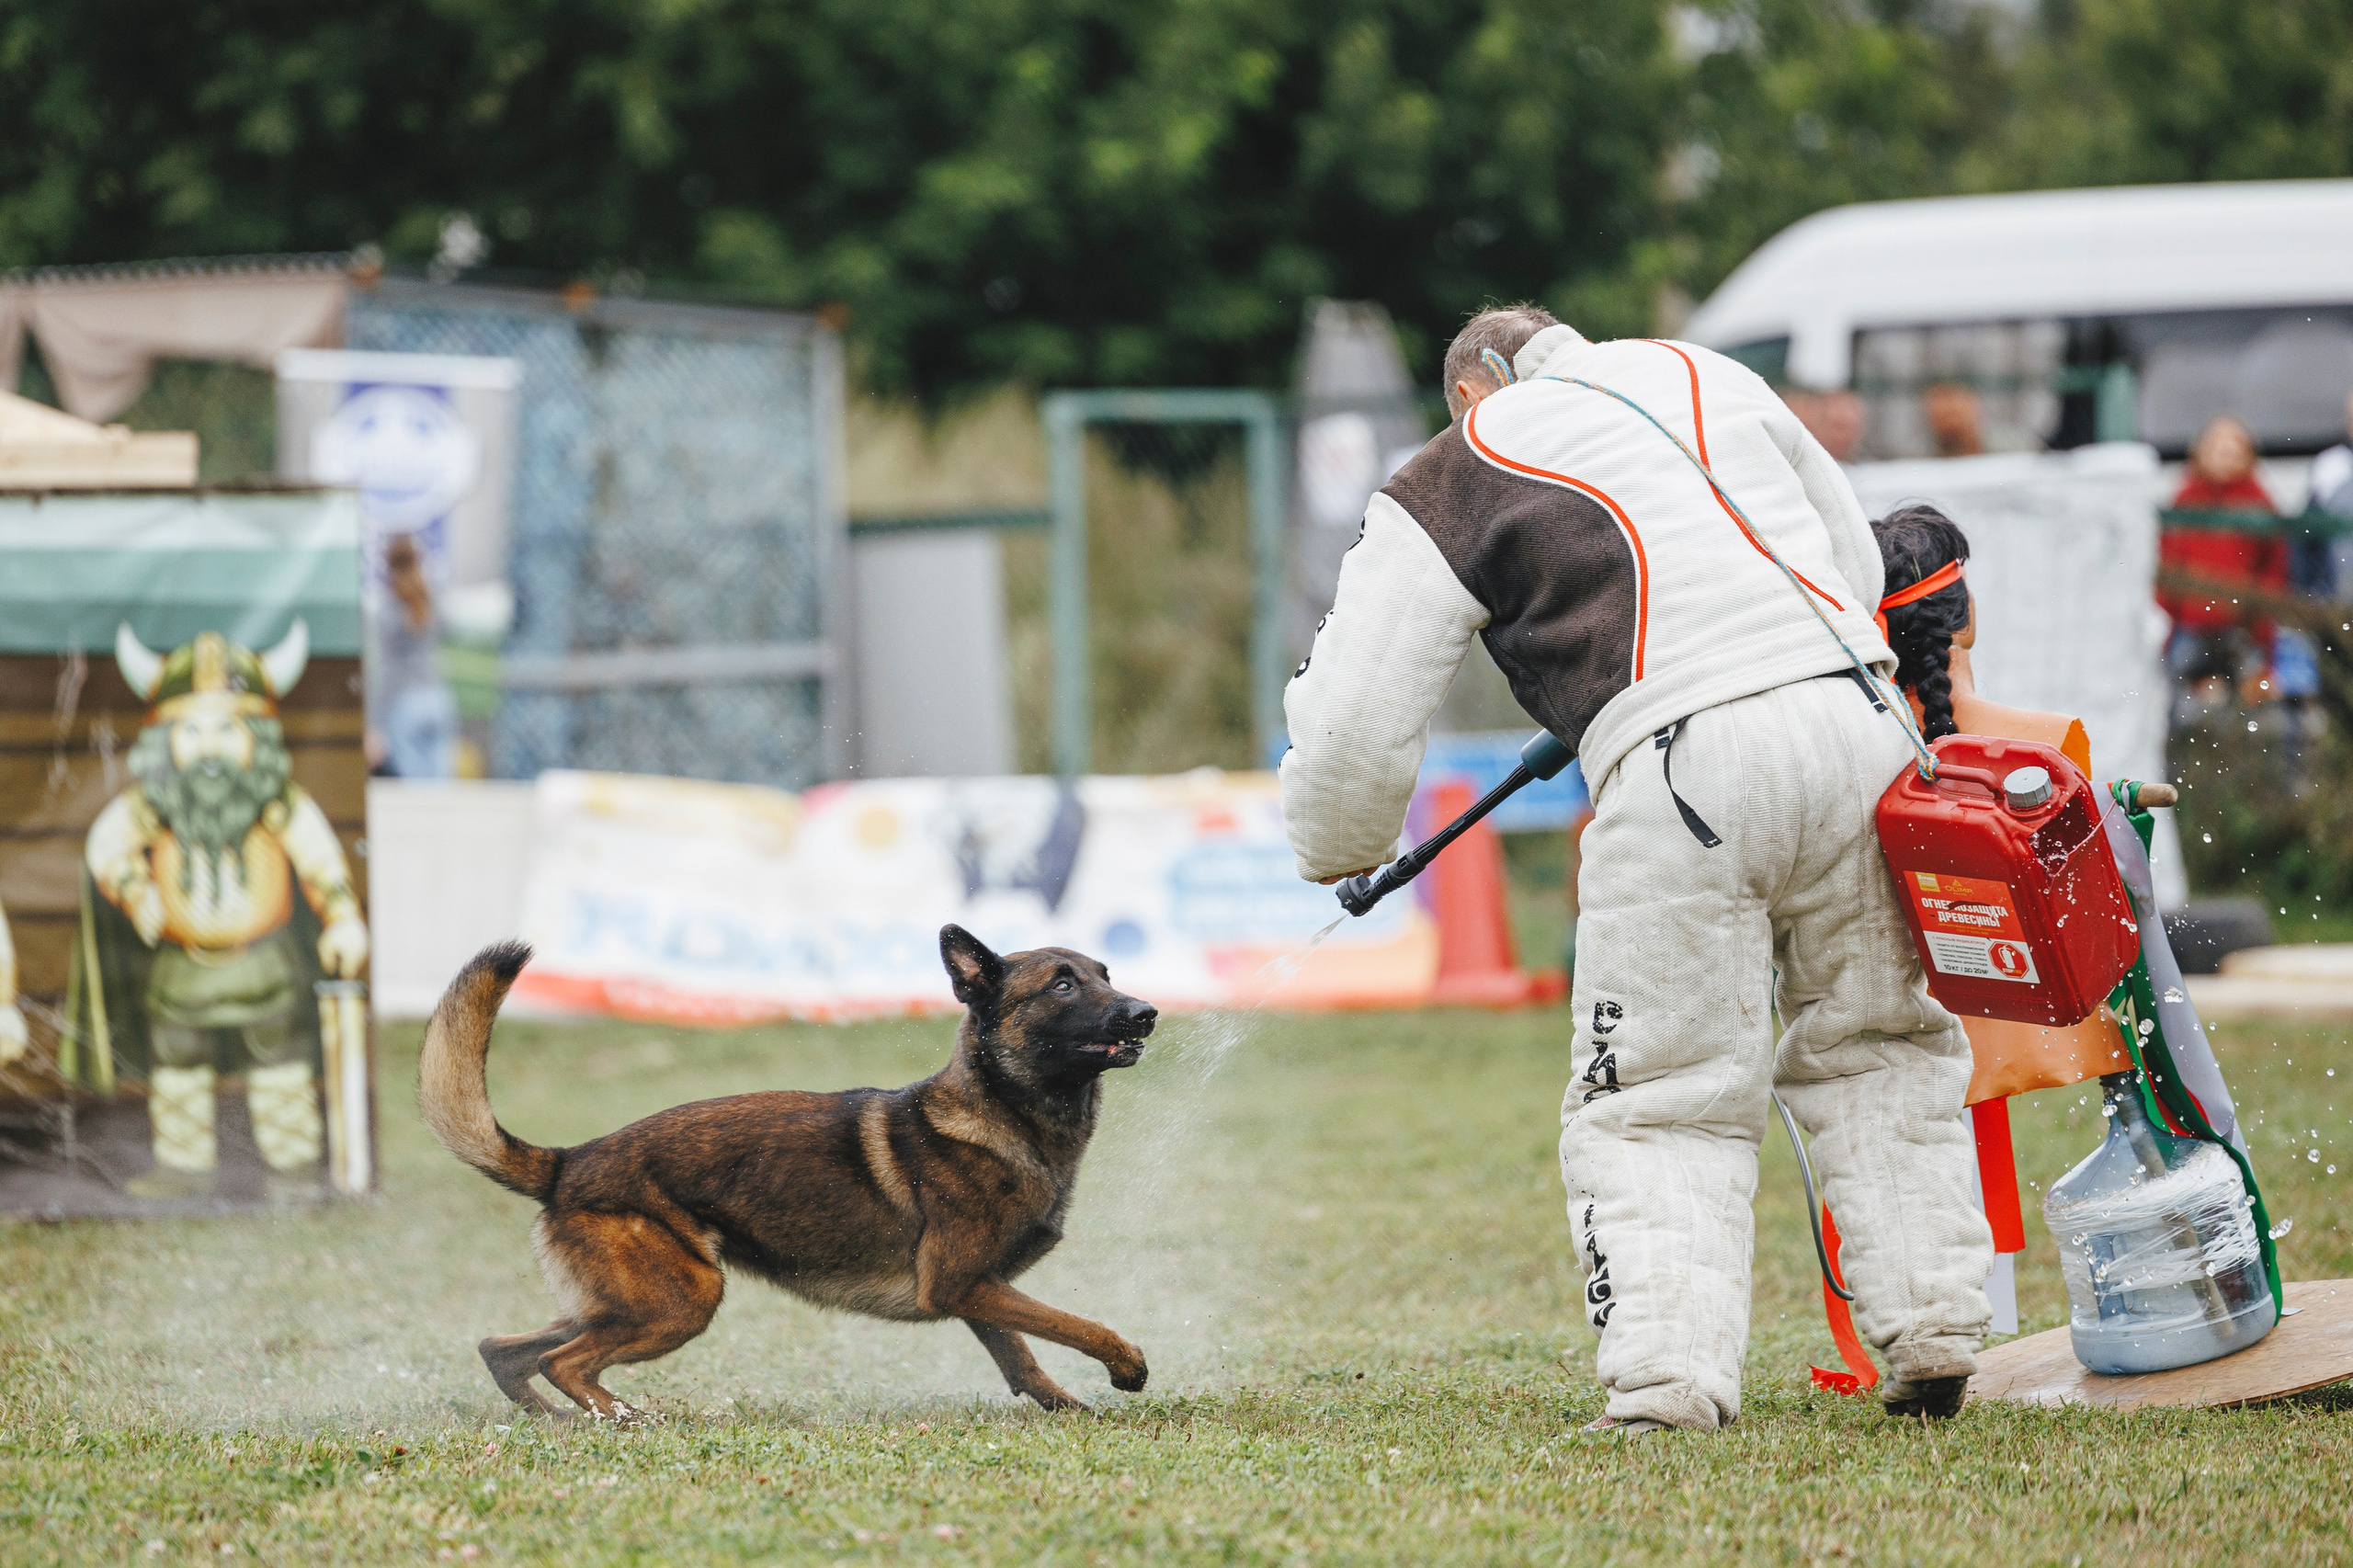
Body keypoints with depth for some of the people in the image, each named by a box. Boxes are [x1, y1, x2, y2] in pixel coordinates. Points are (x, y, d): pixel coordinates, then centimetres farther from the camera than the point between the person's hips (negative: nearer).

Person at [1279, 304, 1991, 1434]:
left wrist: (1339, 861, 30)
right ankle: (1933, 1332, 12)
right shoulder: (1707, 376, 25)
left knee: (1660, 1104, 6)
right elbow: (1855, 561, 34)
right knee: (1875, 1048, 19)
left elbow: (1353, 735, 11)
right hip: (1855, 723, 4)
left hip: (1676, 778, -4)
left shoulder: (1446, 485, 13)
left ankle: (1668, 1373, -10)